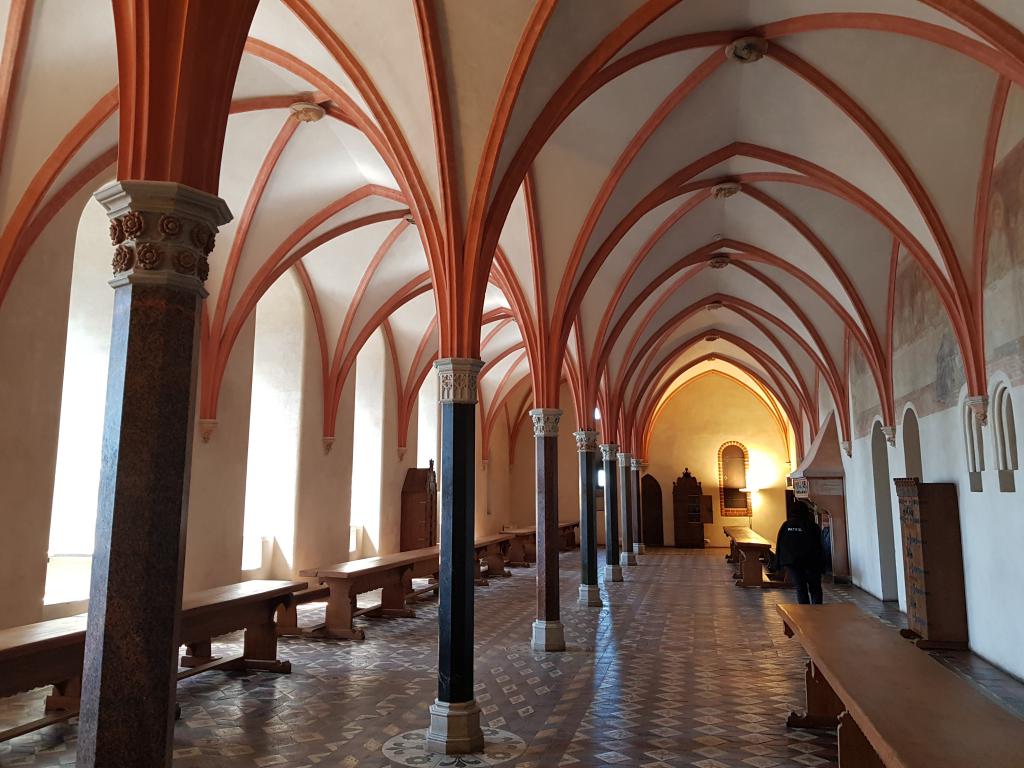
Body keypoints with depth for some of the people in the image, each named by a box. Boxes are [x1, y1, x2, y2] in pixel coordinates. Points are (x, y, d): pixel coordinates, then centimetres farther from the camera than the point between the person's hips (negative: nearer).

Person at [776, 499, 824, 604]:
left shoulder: (785, 526, 4)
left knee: (800, 588, 6)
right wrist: (821, 563, 3)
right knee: (815, 588, 10)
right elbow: (818, 546, -4)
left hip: (791, 563, 2)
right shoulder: (812, 526, -3)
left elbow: (779, 545, 4)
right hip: (810, 562, -2)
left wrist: (780, 564, 9)